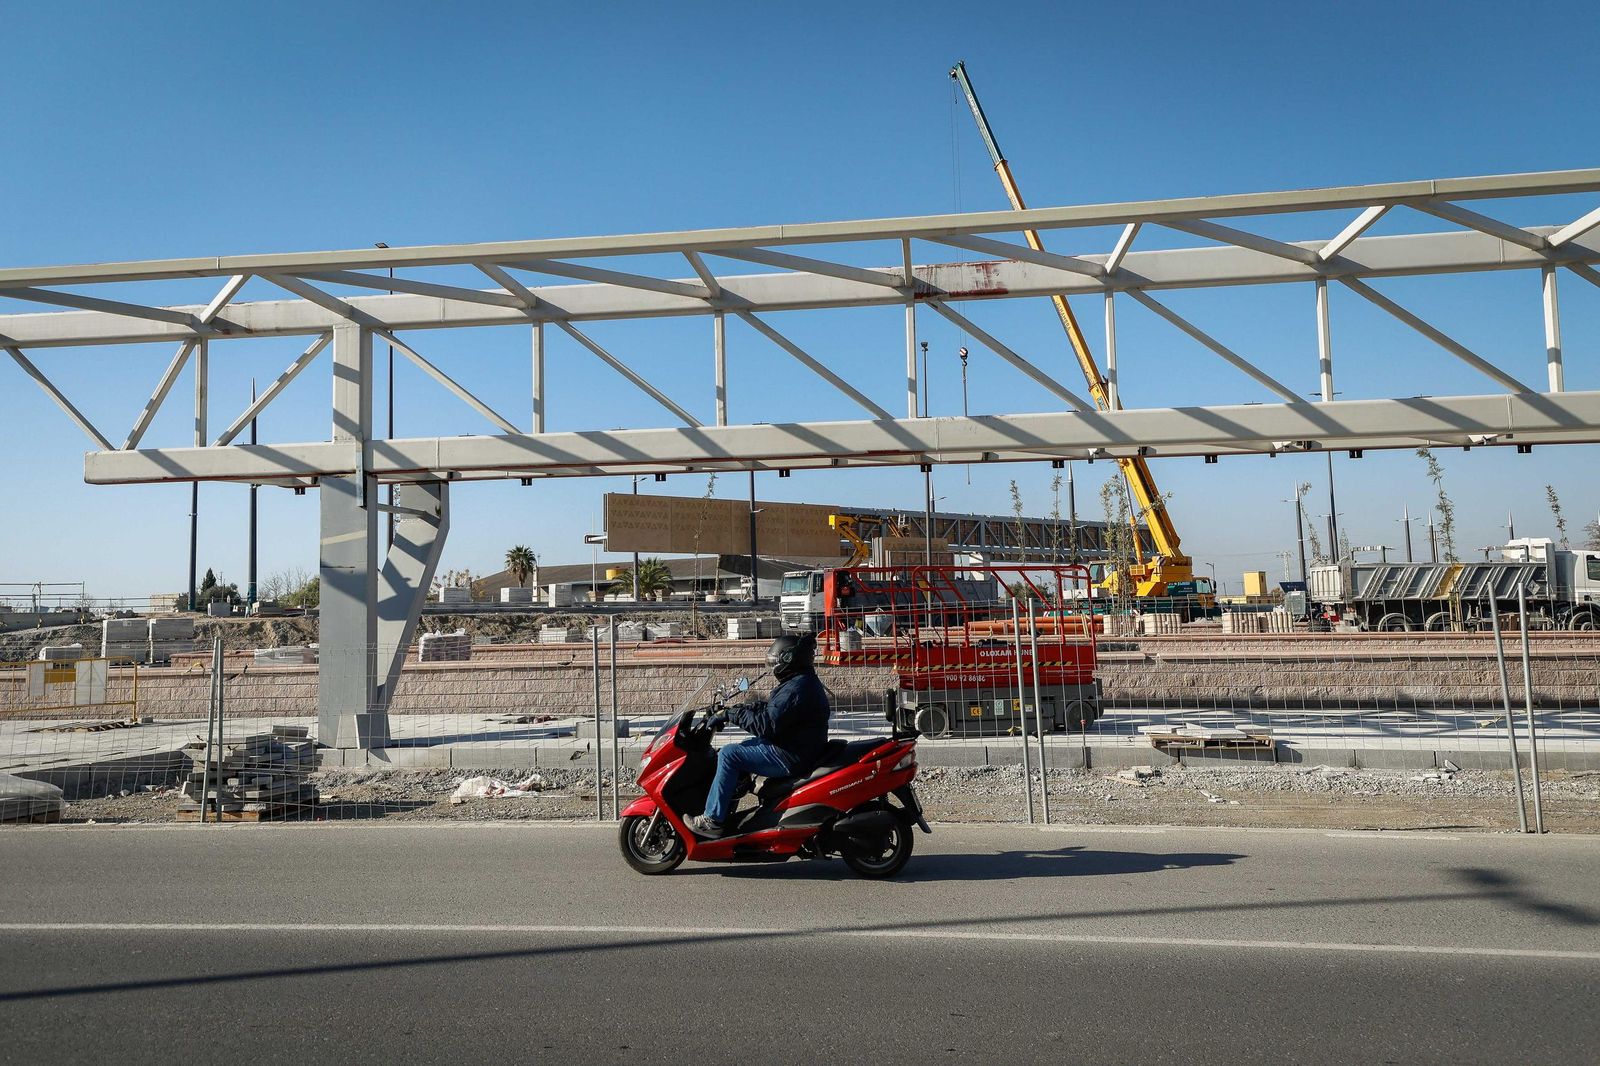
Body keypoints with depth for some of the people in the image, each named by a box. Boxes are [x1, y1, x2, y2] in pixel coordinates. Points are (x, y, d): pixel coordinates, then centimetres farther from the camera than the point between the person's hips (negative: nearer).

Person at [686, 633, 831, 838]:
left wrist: (733, 714, -16)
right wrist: (736, 708, 12)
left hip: (792, 757, -11)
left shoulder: (797, 688, -21)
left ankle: (713, 819, -10)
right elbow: (769, 708, 22)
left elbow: (767, 724, -25)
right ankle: (724, 810, 24)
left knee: (728, 755, -12)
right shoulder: (804, 681, 14)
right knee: (740, 749, 23)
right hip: (798, 748, 11)